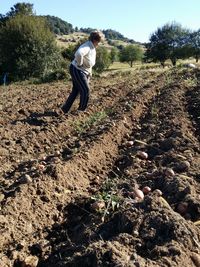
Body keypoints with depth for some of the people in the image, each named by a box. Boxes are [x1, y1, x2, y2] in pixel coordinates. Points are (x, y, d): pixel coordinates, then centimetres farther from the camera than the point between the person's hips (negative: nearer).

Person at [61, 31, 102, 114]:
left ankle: (65, 108, 22)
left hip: (85, 72, 10)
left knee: (76, 90, 13)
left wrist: (89, 72, 17)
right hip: (77, 70, -10)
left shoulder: (93, 48, 10)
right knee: (85, 90, -8)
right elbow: (78, 54, -44)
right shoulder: (87, 46, -22)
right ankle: (81, 110, 7)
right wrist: (80, 64, -27)